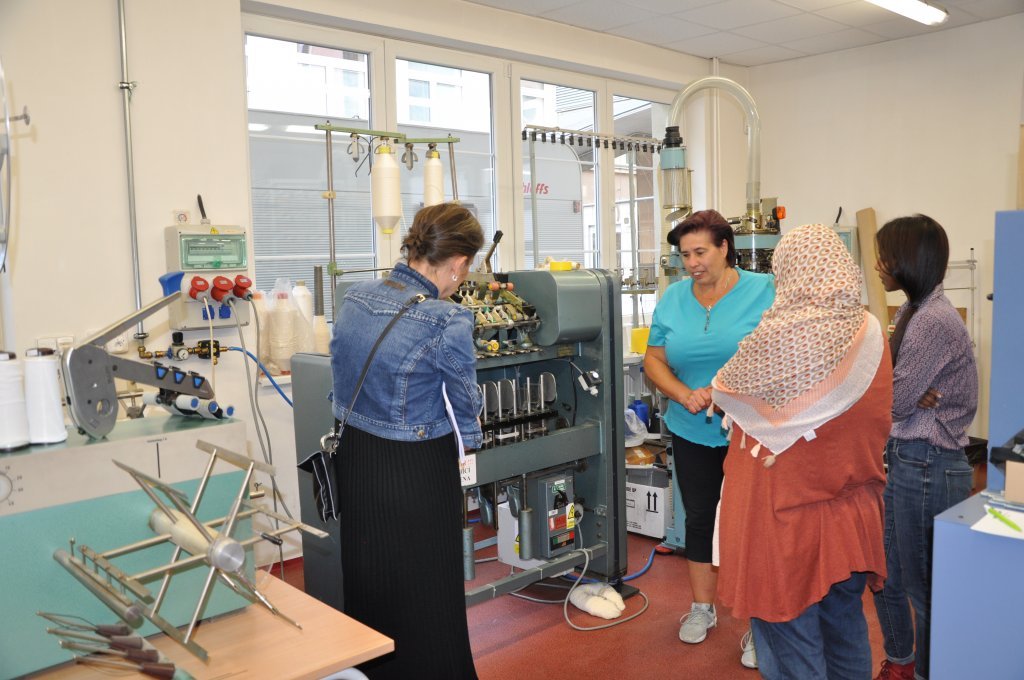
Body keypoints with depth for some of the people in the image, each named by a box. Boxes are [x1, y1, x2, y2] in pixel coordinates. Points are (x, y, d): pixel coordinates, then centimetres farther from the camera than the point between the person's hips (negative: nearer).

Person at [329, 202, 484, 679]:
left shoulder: (354, 299, -1)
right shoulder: (447, 322, -21)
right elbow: (465, 407, -8)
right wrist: (462, 446, 13)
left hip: (354, 462, 7)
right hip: (416, 474, -7)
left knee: (367, 588, 22)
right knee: (425, 602, 10)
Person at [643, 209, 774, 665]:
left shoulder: (764, 292, -9)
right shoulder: (673, 298, 2)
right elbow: (654, 360, 4)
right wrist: (685, 394, -14)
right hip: (692, 433, 4)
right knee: (699, 519, 16)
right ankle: (702, 608, 35)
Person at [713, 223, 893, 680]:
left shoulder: (782, 335, -21)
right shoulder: (871, 332, -2)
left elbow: (725, 390, -5)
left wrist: (713, 391, 18)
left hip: (786, 513, -6)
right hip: (853, 514, 6)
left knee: (791, 642, 8)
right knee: (846, 628, 22)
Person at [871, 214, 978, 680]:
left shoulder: (935, 320, -20)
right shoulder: (914, 311, 11)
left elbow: (894, 400, -20)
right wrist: (913, 397, -13)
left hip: (927, 466, -10)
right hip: (904, 458, 10)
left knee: (926, 586, 8)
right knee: (885, 575, 20)